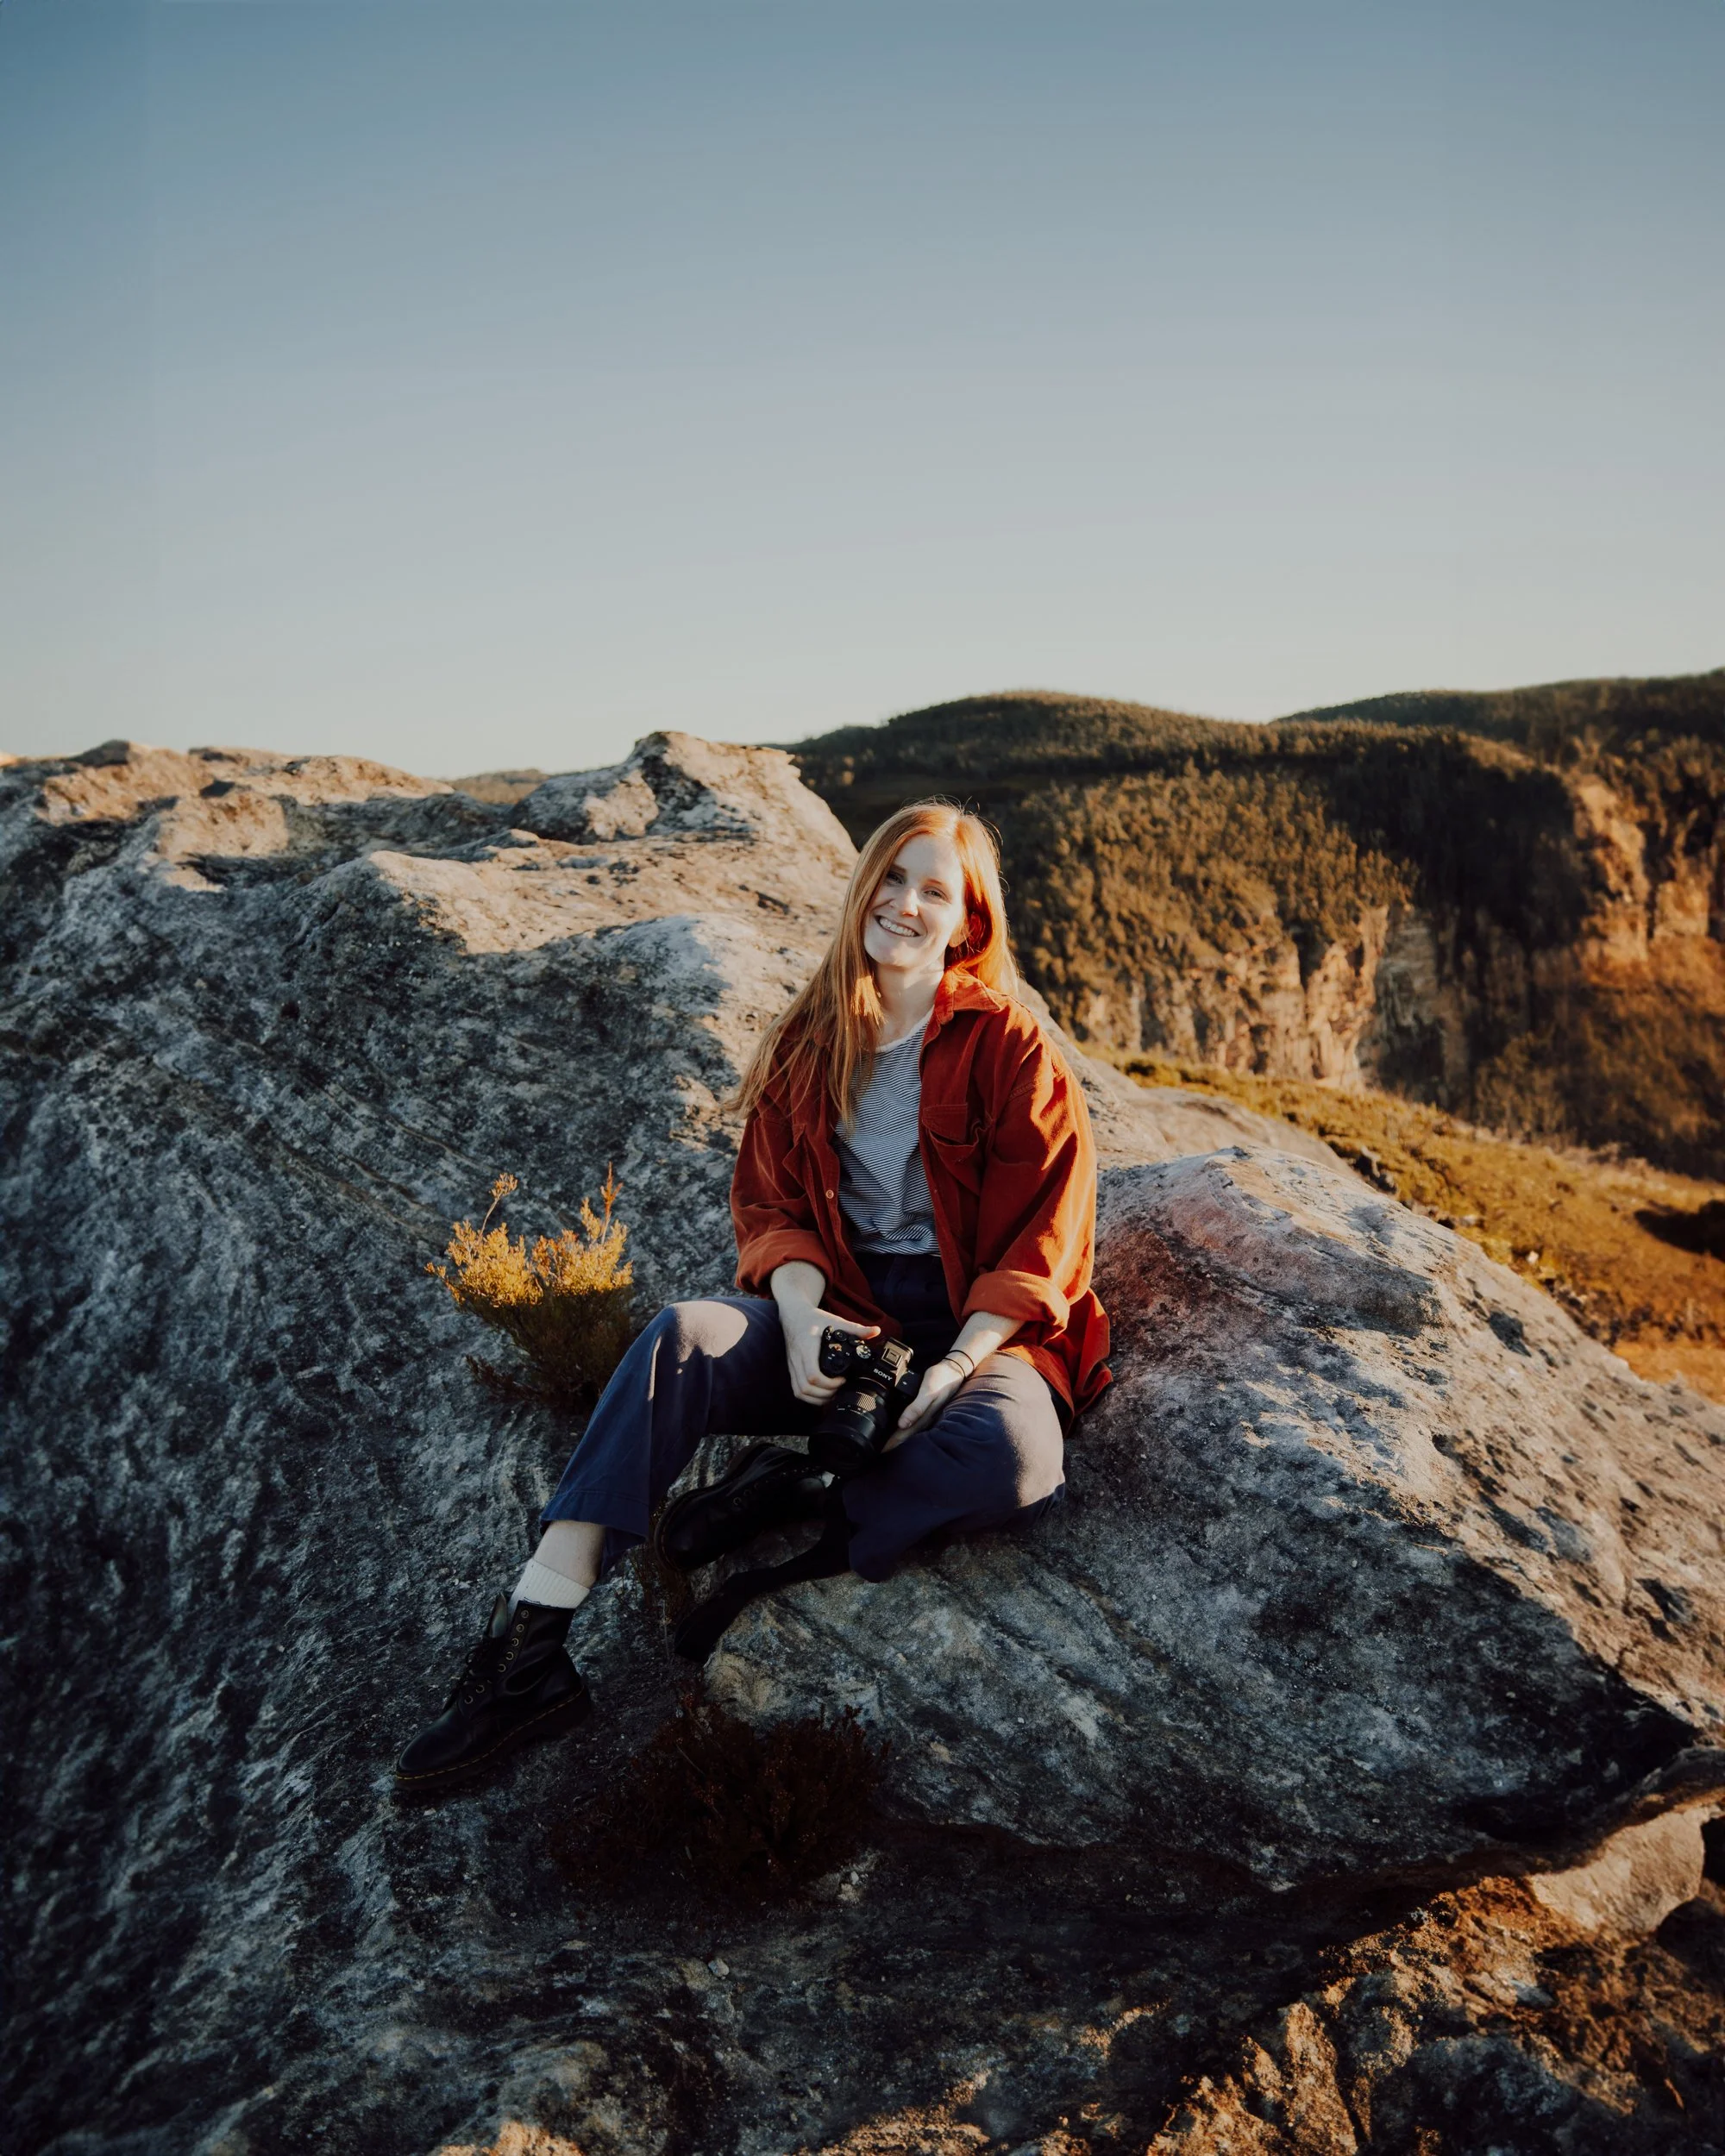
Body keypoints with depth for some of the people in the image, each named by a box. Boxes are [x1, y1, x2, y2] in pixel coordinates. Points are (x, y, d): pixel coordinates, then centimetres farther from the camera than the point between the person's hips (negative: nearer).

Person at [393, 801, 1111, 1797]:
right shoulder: (811, 1041, 9)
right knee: (683, 1336, -29)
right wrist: (802, 1315, -16)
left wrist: (952, 1369, -20)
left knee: (1014, 1455, -38)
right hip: (840, 1310, 3)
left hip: (975, 1322, -2)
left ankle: (788, 1496, -17)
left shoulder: (1009, 1042, -4)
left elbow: (1041, 1239, -8)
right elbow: (769, 1202, 6)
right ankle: (528, 1650, -35)